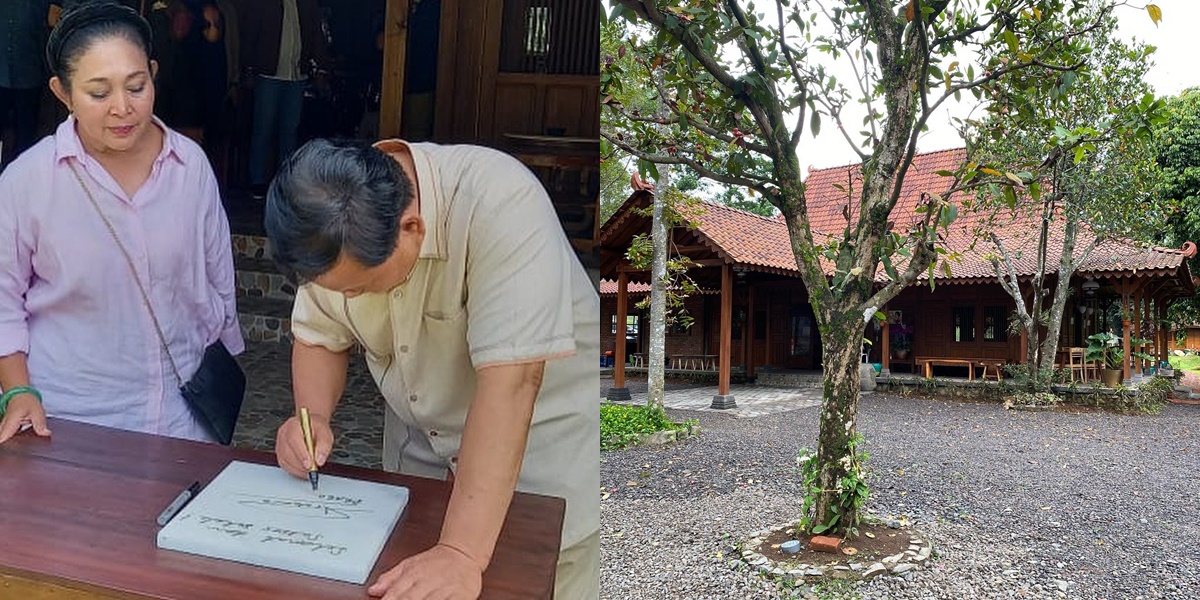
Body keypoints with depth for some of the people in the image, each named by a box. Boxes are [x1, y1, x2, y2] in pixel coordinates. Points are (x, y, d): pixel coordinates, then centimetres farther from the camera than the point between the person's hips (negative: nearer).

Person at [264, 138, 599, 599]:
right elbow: (319, 337, -1)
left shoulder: (501, 203, -34)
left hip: (543, 431, -5)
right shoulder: (332, 231, -16)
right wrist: (313, 416, -20)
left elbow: (510, 382, -39)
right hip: (420, 437, 5)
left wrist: (461, 553, -42)